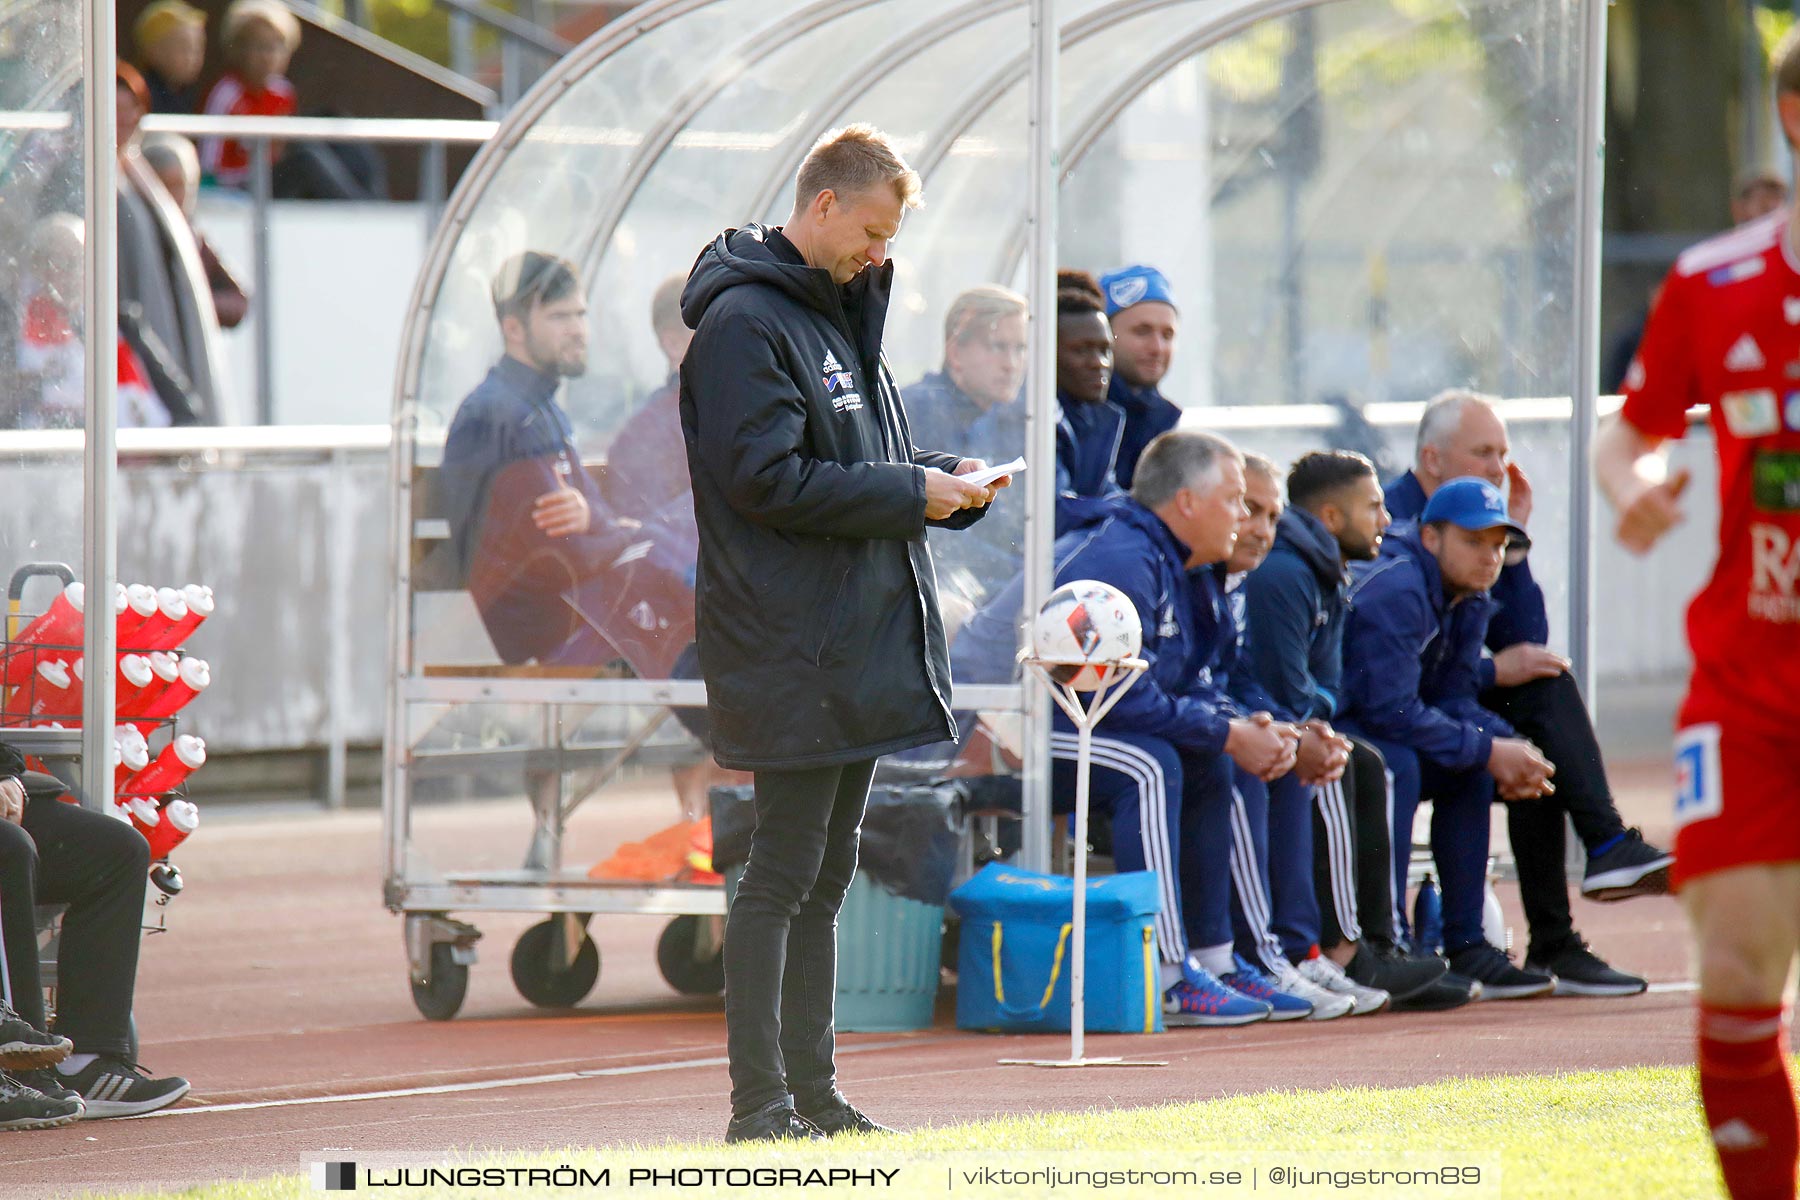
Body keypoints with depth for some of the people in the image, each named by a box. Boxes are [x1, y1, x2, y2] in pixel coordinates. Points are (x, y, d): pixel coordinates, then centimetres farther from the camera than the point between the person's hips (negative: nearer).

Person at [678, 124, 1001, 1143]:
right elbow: (768, 479, -20)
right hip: (794, 654, -10)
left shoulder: (835, 313, 18)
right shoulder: (744, 320, -12)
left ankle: (813, 1093, 16)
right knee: (785, 873, -9)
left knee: (826, 874, 12)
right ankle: (761, 1101, -7)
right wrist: (910, 494, -16)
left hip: (859, 641, 10)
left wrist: (945, 481, 6)